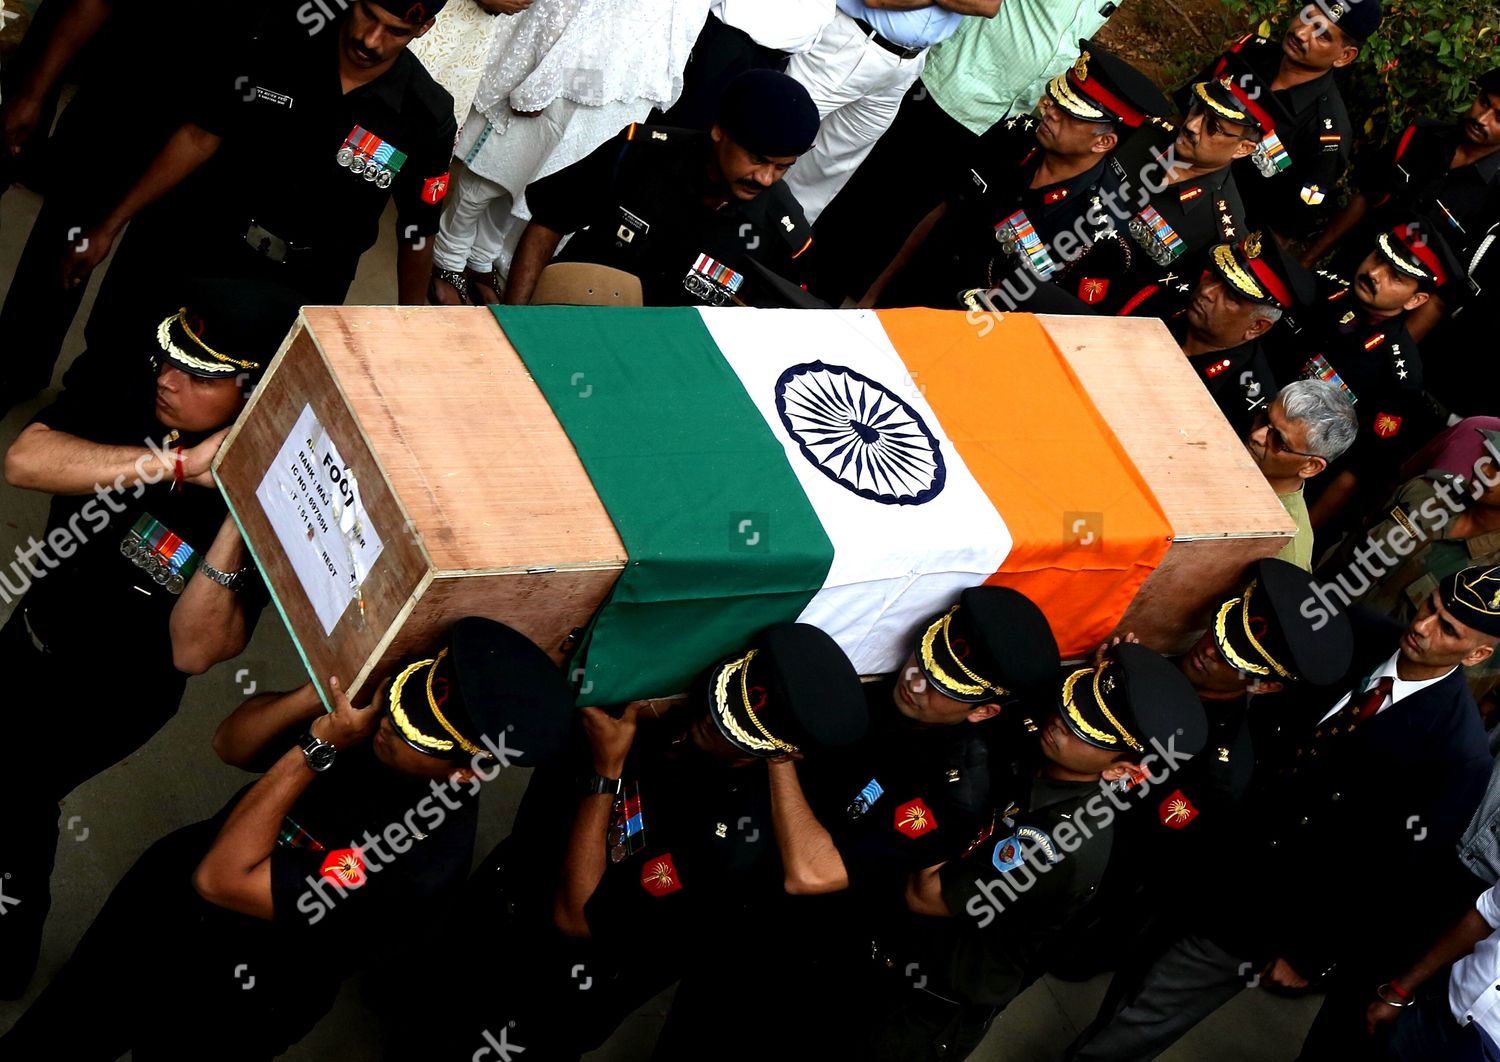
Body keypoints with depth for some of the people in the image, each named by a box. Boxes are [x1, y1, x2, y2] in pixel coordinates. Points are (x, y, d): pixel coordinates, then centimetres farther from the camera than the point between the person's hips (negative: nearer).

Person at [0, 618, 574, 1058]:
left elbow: (222, 879, -34)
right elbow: (231, 743, -11)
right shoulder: (371, 705, -21)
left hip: (226, 998, -5)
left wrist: (319, 748, -36)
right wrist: (319, 691, -29)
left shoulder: (424, 861, -38)